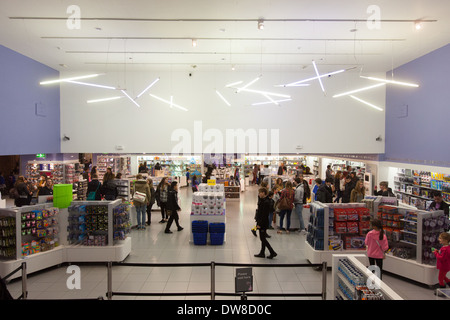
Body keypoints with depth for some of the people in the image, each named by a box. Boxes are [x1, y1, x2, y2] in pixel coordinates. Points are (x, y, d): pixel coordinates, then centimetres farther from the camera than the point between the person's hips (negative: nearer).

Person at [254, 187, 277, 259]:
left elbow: (264, 215, -23)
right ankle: (262, 253, 24)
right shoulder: (262, 200, 9)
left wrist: (259, 224, -21)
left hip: (263, 223, -10)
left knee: (263, 238, -2)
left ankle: (272, 252, 4)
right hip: (261, 222, 10)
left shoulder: (266, 202, -21)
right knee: (262, 238, 15)